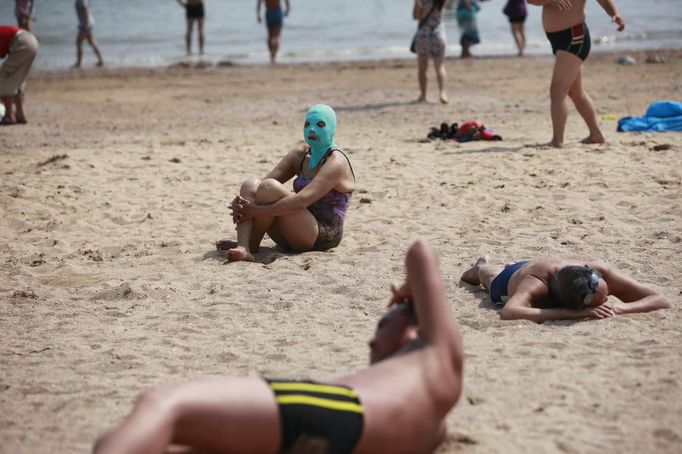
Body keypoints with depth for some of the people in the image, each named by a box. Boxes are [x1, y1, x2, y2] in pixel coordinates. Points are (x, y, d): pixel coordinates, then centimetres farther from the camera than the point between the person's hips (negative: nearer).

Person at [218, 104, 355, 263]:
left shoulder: (335, 163, -14)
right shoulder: (299, 155, 11)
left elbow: (301, 200, -27)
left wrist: (257, 210, -28)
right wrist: (241, 204, -18)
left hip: (322, 236, -8)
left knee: (270, 187, -25)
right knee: (251, 184, -8)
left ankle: (251, 244, -11)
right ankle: (242, 248, -27)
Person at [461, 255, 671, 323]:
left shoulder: (600, 272, -47)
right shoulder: (538, 285, -55)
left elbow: (662, 301, -44)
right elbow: (508, 312, -75)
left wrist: (619, 308, -62)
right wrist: (573, 313, -72)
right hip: (509, 281, -2)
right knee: (492, 276, 36)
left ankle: (513, 267, 71)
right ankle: (482, 266, 68)